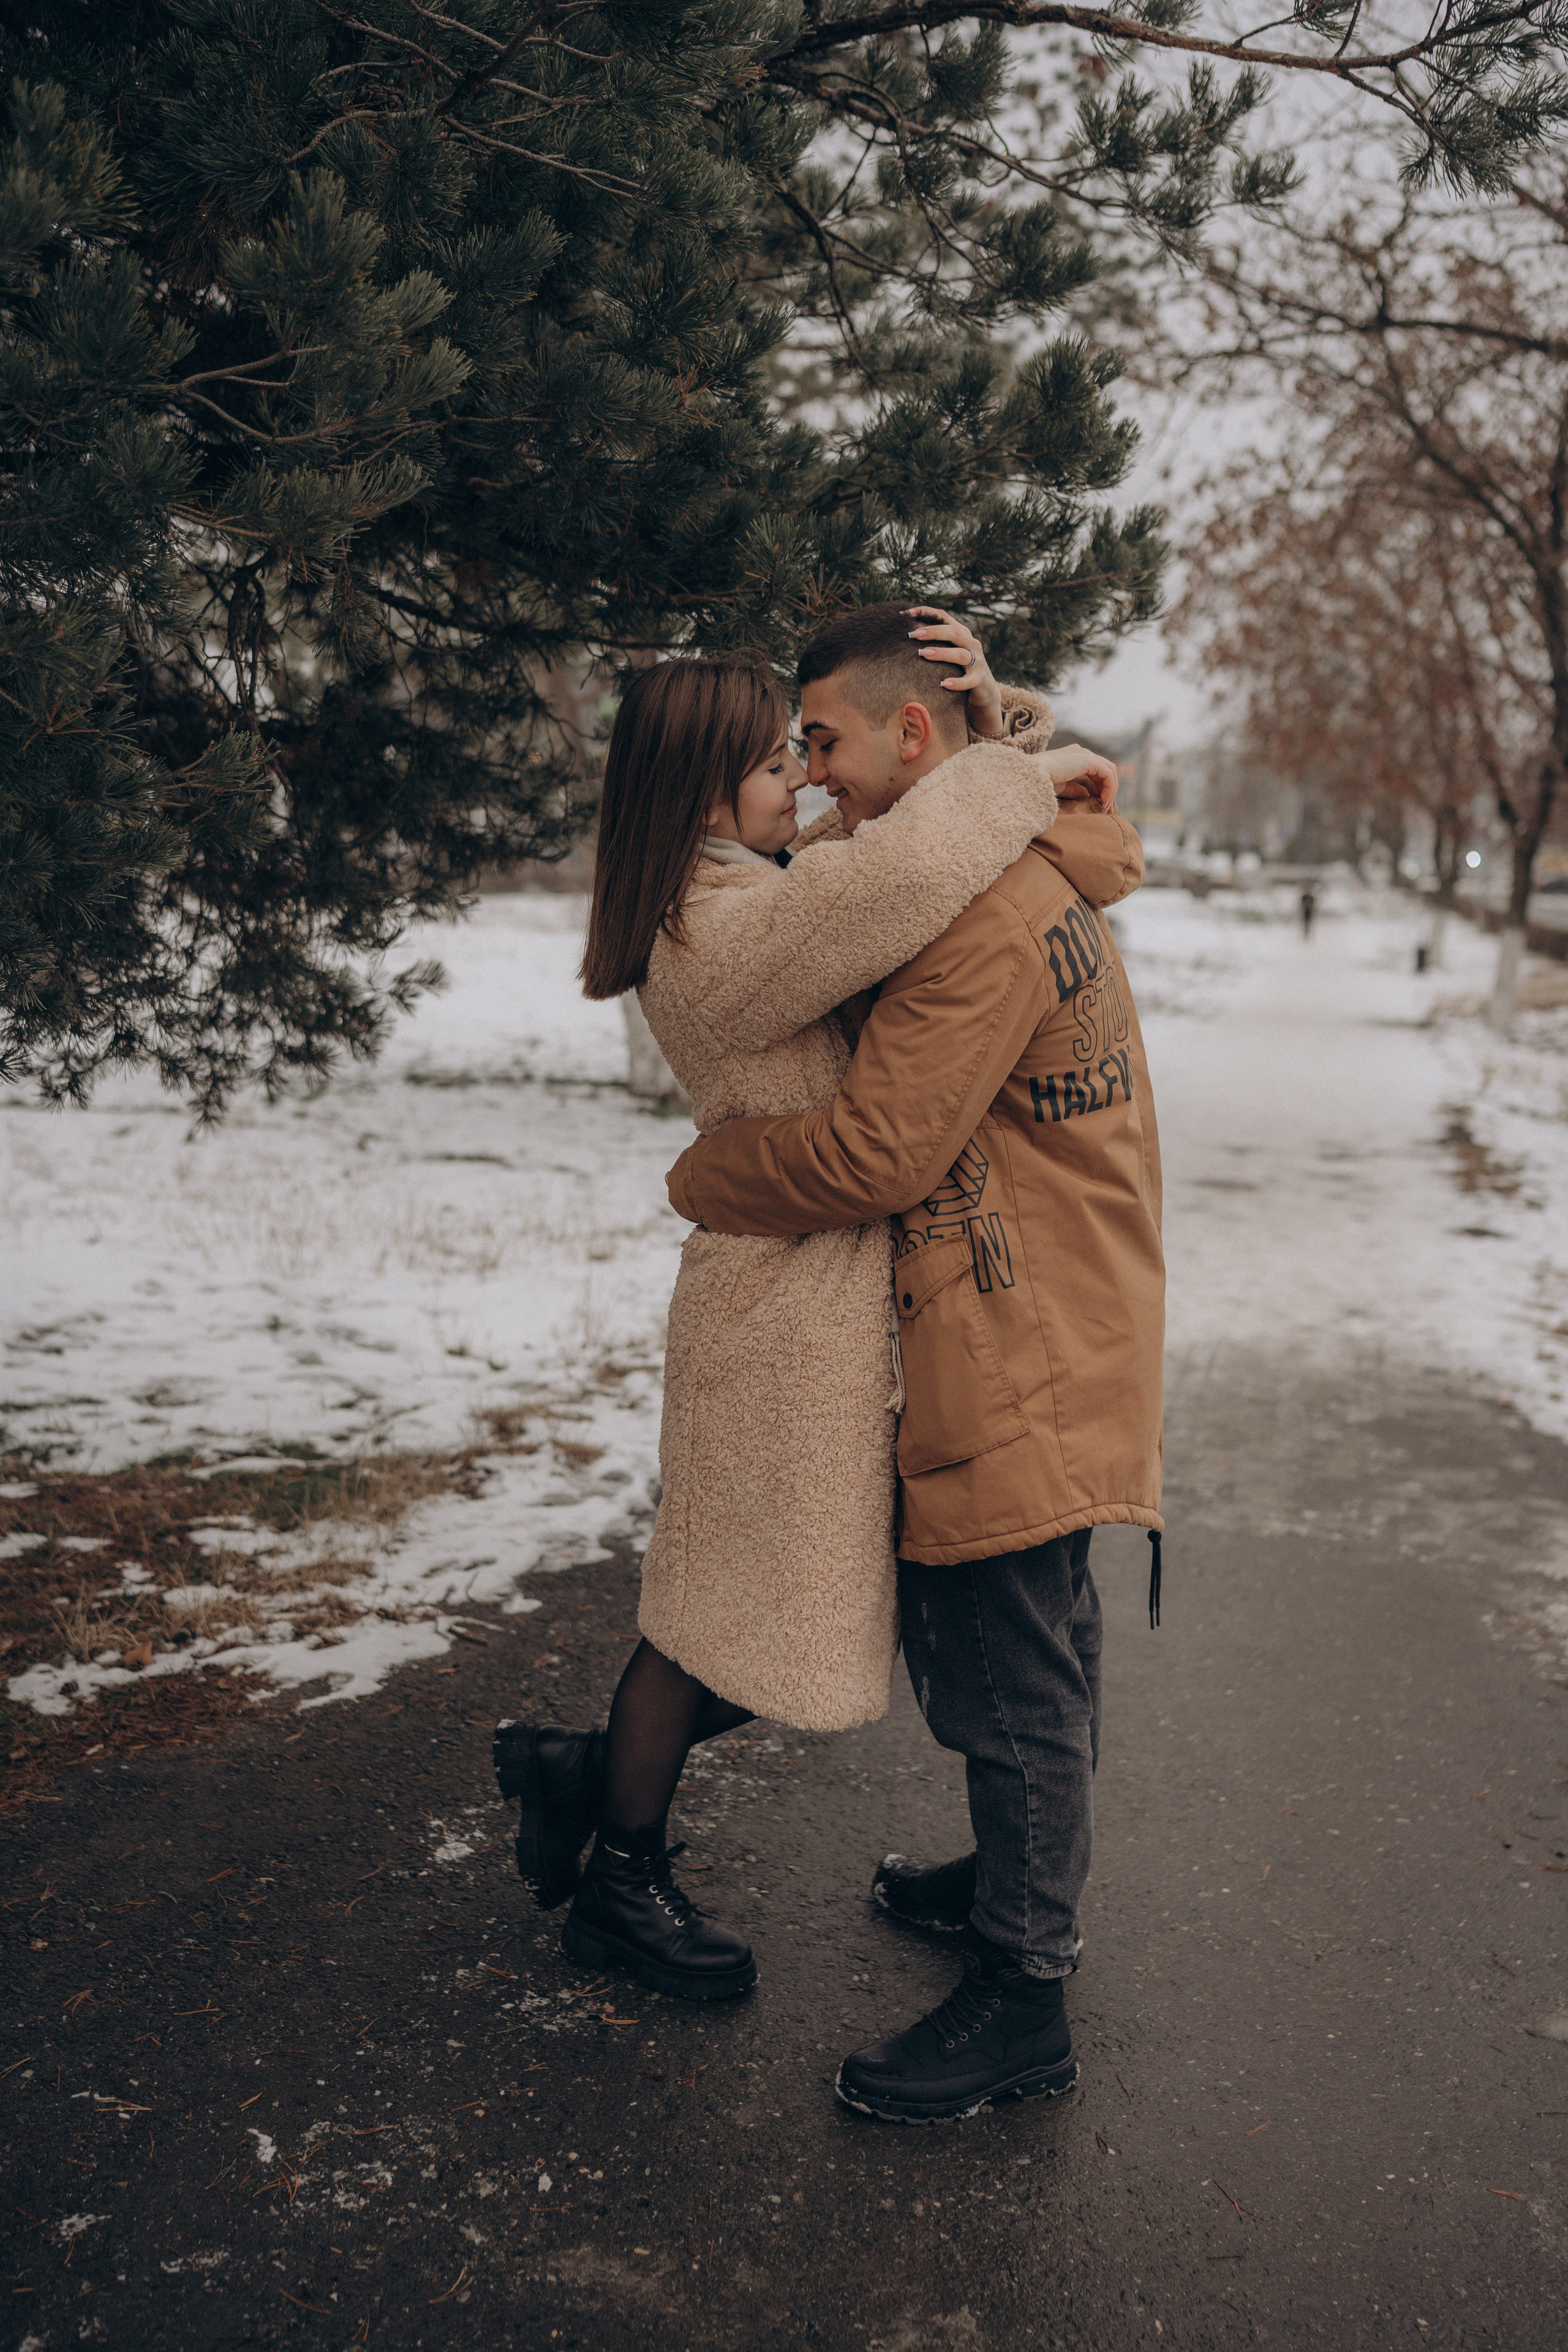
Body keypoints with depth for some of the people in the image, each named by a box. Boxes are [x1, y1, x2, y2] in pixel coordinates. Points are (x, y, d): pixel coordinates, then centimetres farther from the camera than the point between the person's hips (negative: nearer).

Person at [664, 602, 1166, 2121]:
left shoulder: (985, 919, -22)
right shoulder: (1027, 877, 14)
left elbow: (878, 1150, -23)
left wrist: (705, 1181, -9)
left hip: (1021, 1358, -11)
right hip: (1031, 1344, 11)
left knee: (1010, 1679, 0)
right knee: (1024, 1651, 23)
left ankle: (1020, 2001, 14)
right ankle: (1019, 1885, 41)